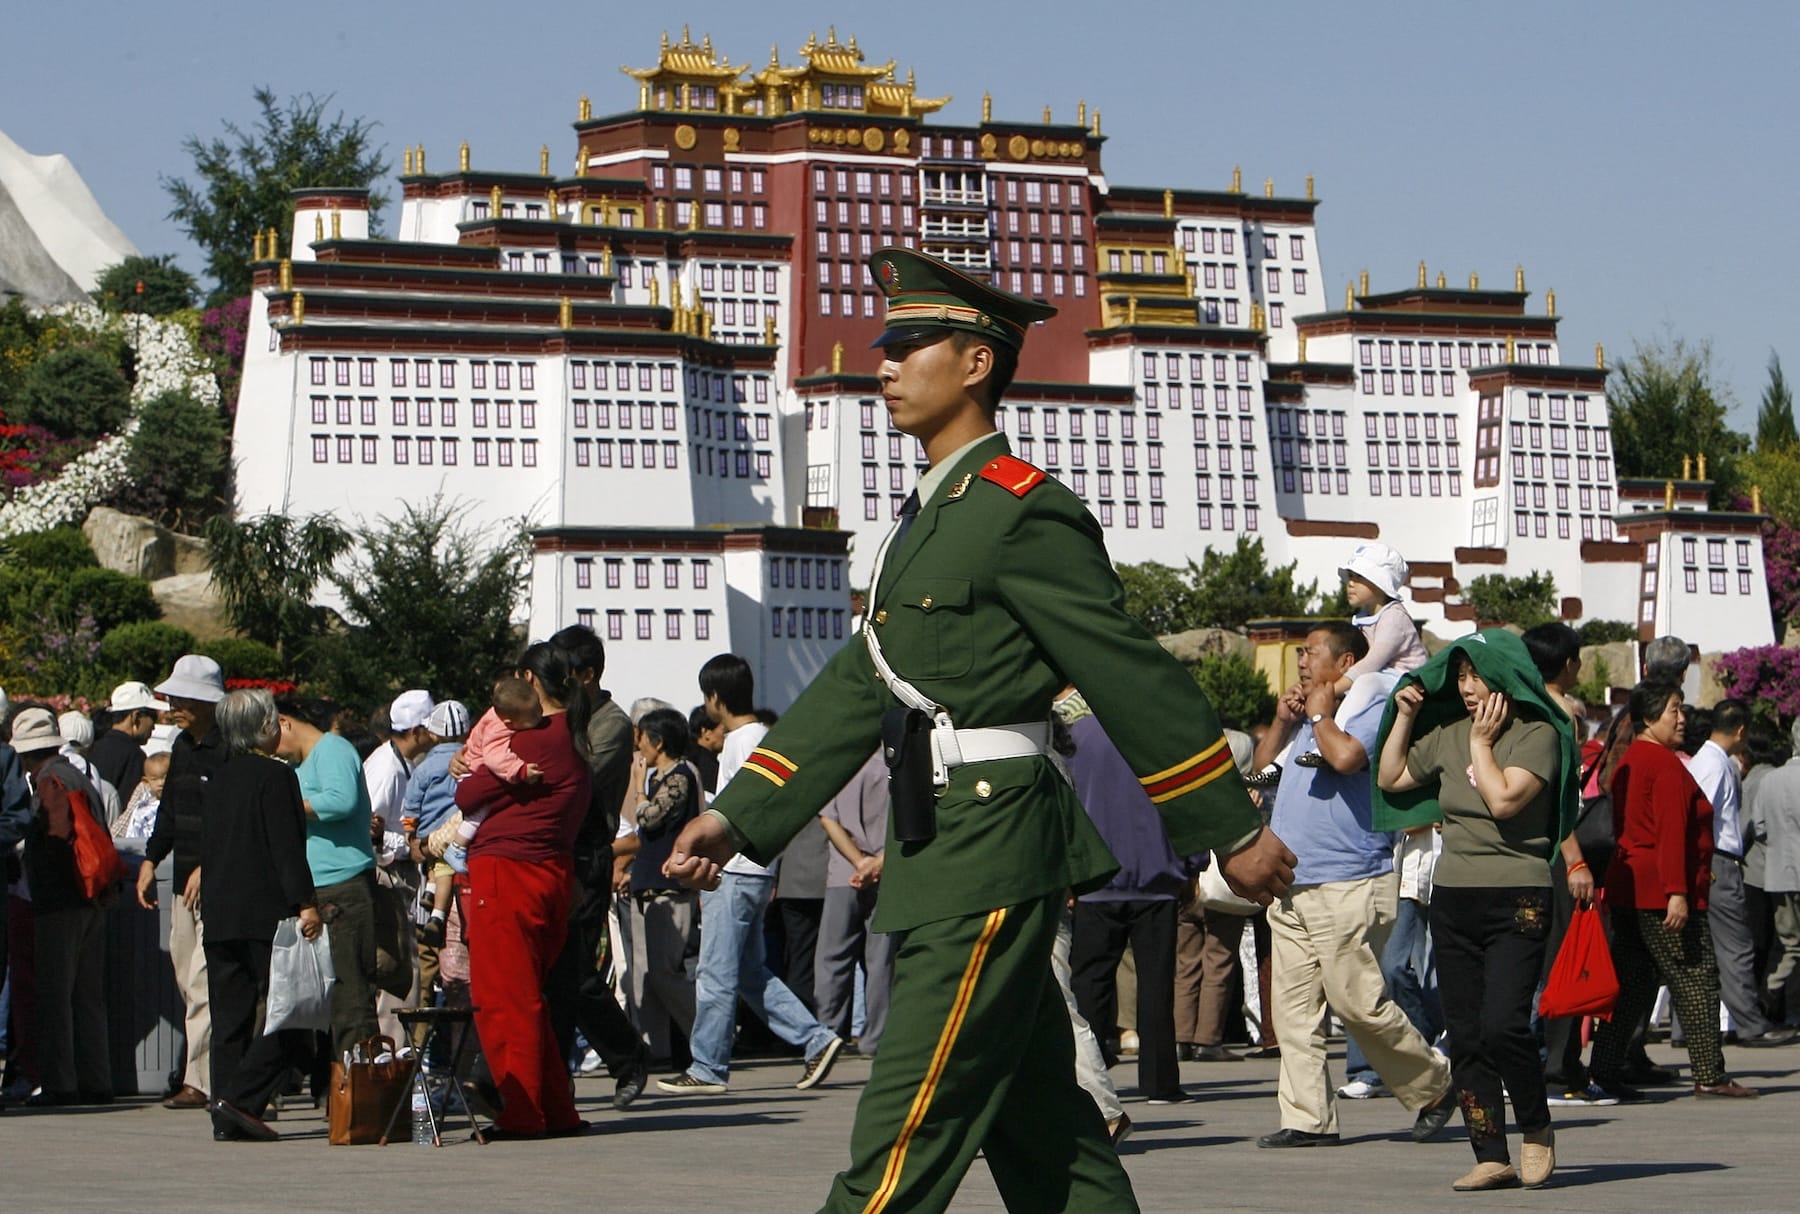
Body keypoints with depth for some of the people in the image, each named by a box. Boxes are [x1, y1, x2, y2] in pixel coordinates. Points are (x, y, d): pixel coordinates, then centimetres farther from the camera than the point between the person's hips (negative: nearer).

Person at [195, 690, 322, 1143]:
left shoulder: (218, 780, 14)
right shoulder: (275, 775, -8)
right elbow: (287, 847, -14)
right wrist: (306, 903, -13)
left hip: (219, 915, 8)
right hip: (266, 914, -7)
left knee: (230, 1018, 8)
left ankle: (228, 1119, 5)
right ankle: (240, 1100, -14)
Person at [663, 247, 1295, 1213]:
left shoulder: (1023, 513, -11)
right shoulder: (927, 519, 18)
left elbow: (1135, 678, -11)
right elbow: (854, 688, 19)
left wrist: (1234, 832, -9)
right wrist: (738, 815, 13)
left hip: (988, 856, -10)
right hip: (942, 857, 10)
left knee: (905, 1134, -9)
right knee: (1038, 1125, 12)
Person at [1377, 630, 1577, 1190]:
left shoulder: (1538, 735, -6)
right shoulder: (1447, 734, 11)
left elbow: (1504, 799, -19)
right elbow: (1391, 779, 22)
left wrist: (1481, 743, -8)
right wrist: (1405, 716, 14)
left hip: (1516, 900, -6)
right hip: (1453, 897, 6)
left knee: (1502, 1025, -18)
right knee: (1466, 1037, 2)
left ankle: (1537, 1129, 5)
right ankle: (1492, 1159, 6)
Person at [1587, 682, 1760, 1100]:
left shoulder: (1628, 762, 17)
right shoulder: (1667, 765, -11)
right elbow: (1671, 832, -19)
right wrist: (1677, 892, -24)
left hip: (1627, 889, 9)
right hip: (1661, 891, -9)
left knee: (1632, 986, 10)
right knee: (1696, 982, -3)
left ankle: (1604, 1070, 6)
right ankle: (1709, 1076, -3)